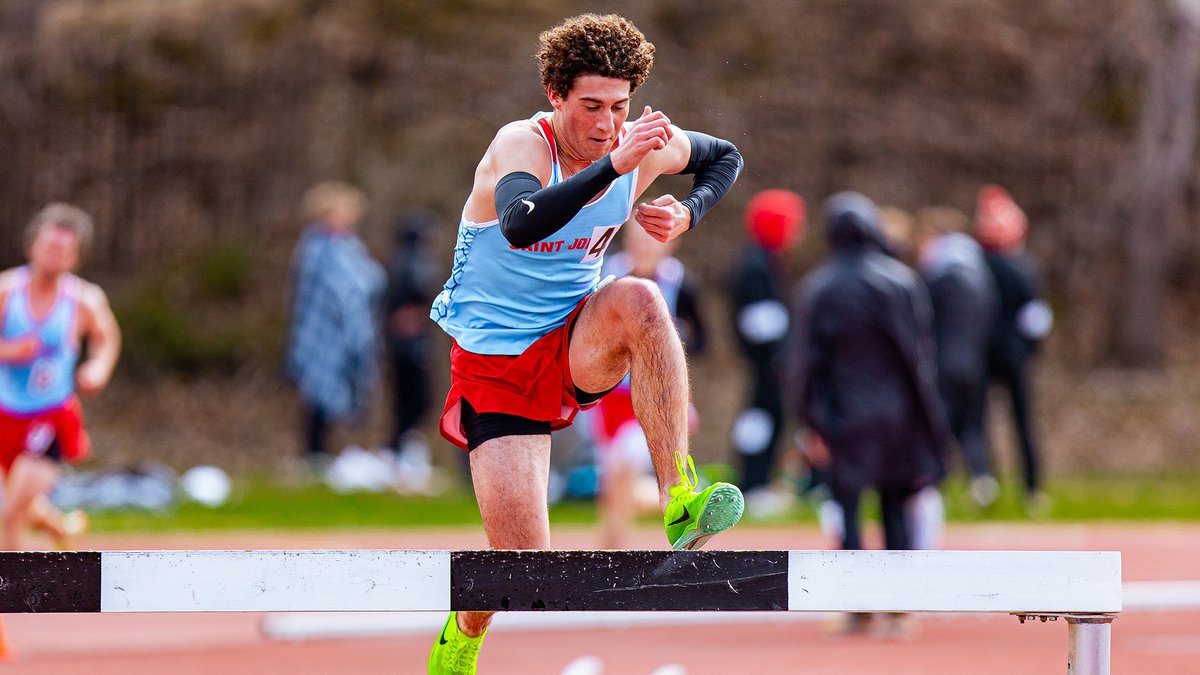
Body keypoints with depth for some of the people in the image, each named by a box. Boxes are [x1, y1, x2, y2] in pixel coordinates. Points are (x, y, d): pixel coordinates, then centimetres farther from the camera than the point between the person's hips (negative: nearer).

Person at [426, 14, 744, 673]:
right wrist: (613, 165, -51)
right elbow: (520, 226, -44)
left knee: (639, 299, -32)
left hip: (577, 347, 4)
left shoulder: (642, 146, -5)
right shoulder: (522, 144, -21)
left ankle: (680, 500, -32)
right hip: (495, 369, -4)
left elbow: (726, 156, 18)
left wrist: (687, 213, -2)